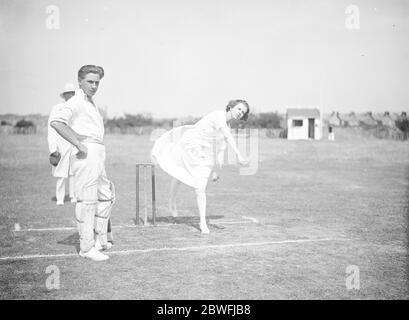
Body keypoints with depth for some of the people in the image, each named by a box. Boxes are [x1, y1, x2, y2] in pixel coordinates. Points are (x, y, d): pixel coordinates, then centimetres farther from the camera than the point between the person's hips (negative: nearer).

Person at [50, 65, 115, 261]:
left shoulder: (91, 103, 23)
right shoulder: (76, 102, -8)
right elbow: (56, 121, -25)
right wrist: (79, 145, -23)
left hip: (98, 156, 10)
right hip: (86, 155, -10)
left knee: (106, 197, 17)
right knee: (87, 200, -7)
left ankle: (99, 240, 27)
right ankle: (87, 247, -2)